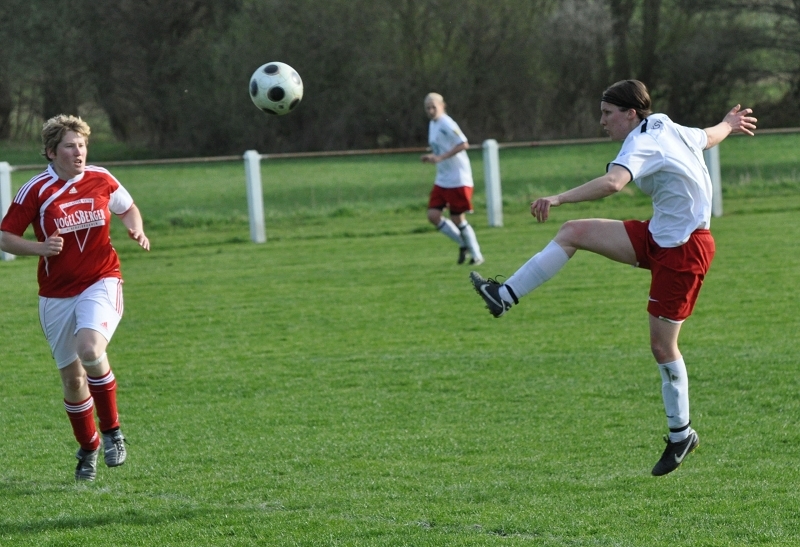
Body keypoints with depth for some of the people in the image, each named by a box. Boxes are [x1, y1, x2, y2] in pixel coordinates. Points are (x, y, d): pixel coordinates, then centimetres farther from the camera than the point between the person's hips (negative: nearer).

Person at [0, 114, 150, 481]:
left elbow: (128, 209, 18)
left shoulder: (100, 180, -1)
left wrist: (136, 230, -3)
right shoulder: (35, 191, -7)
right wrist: (39, 248, -19)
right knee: (72, 376, 6)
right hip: (56, 295, 1)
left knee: (90, 349, -28)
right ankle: (88, 449, 28)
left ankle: (111, 429, -8)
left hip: (101, 282, -1)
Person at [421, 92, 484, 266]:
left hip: (458, 179, -9)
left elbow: (463, 144, -24)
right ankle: (463, 244, 14)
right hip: (442, 180, 9)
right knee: (433, 215, -2)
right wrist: (431, 157, 2)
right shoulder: (432, 124, 12)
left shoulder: (447, 124, -15)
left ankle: (476, 255, 10)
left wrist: (440, 158, -27)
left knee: (457, 219, -4)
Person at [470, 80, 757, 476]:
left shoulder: (642, 144, -21)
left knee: (662, 344, -4)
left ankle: (681, 434, 9)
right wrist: (729, 125, 49)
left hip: (683, 249, -10)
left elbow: (613, 182, -41)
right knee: (574, 232, -1)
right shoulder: (664, 127, 6)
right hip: (660, 236, 10)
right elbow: (707, 138, 26)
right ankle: (505, 296, -1)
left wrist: (558, 199, -50)